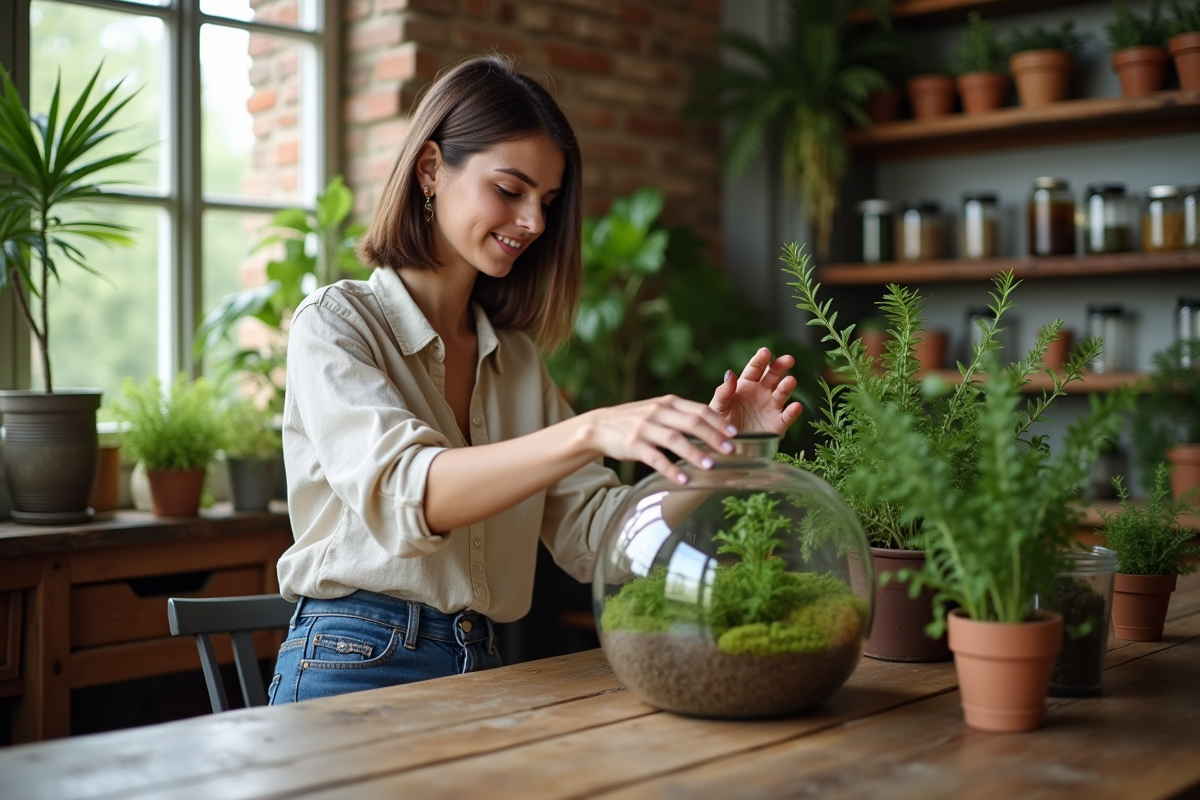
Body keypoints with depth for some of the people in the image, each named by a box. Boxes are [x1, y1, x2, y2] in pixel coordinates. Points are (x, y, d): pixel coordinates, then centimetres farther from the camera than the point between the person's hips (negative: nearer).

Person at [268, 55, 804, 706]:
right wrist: (589, 433, -31)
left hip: (481, 669, 5)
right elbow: (402, 494, -20)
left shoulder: (516, 359, 14)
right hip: (356, 668, -4)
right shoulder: (334, 323, -2)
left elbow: (590, 533, 6)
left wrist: (710, 446, -9)